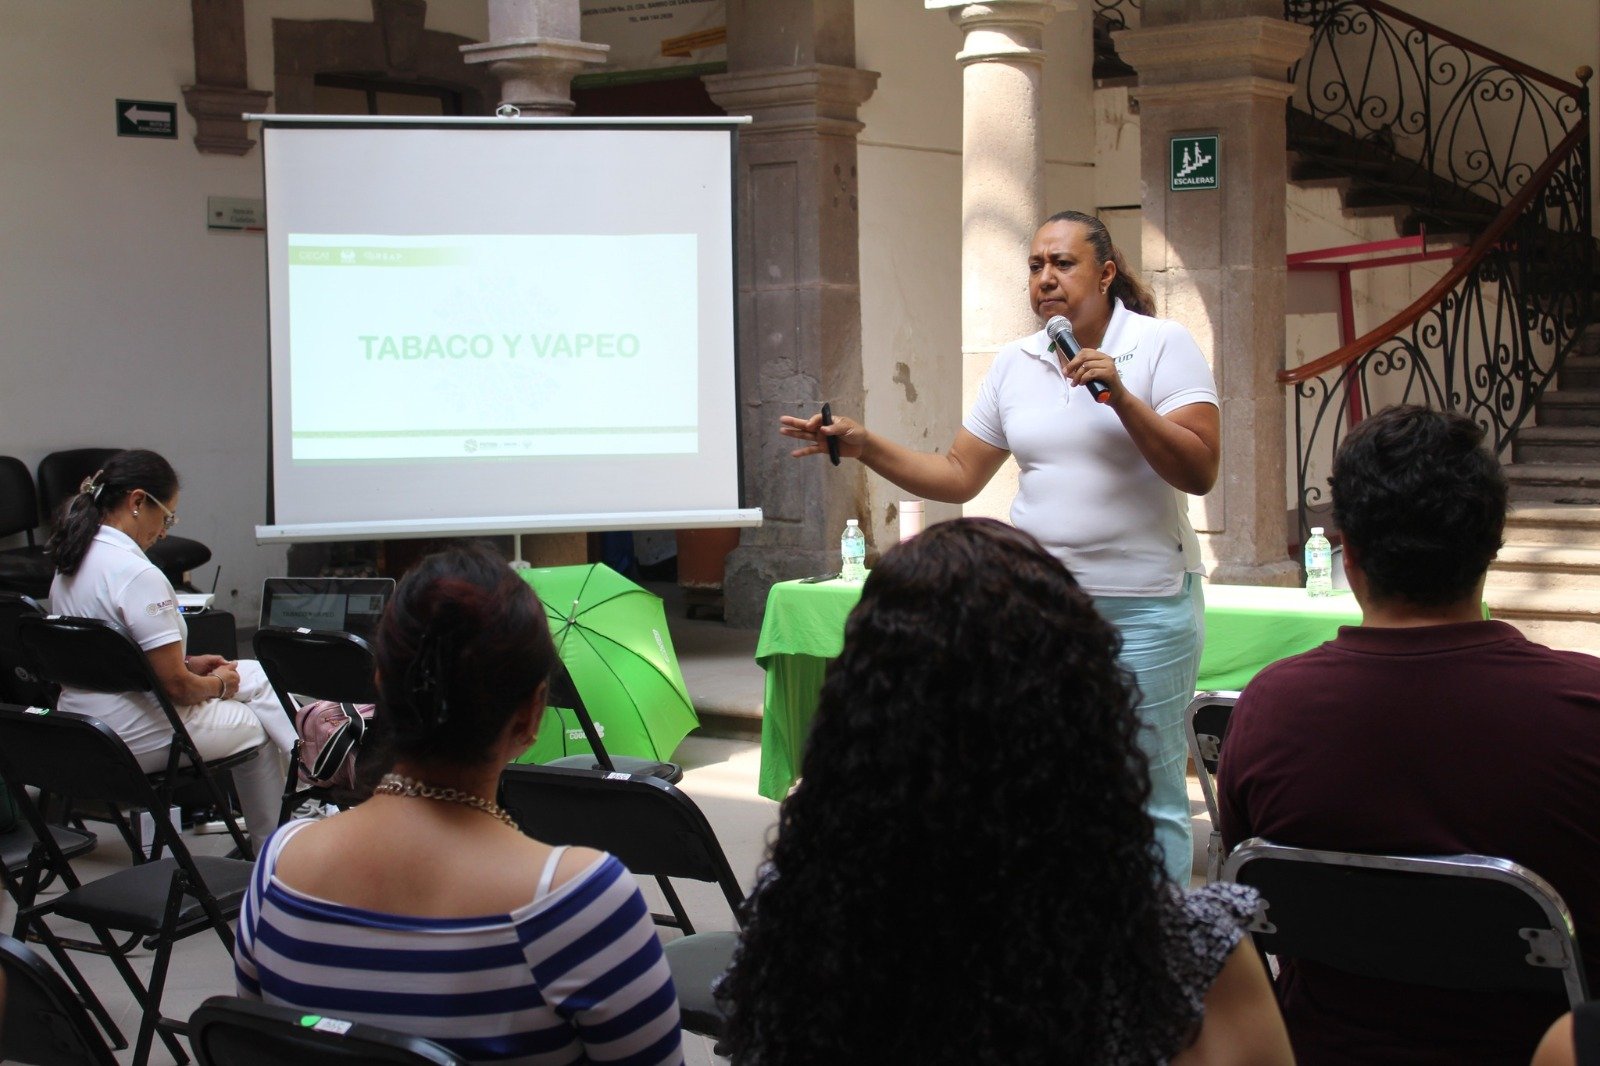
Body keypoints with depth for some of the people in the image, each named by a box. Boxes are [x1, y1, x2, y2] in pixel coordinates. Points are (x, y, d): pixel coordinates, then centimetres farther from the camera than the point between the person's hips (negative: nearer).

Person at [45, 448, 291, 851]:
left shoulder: (70, 562, 6)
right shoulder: (138, 575, -24)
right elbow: (178, 687, -21)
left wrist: (190, 664, 12)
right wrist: (218, 684, 0)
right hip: (137, 742, -9)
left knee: (255, 674, 19)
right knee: (257, 726, 12)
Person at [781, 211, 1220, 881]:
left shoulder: (1164, 344, -2)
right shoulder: (1014, 363, 11)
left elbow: (1199, 472, -11)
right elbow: (958, 476, 11)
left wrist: (1122, 397, -20)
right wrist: (864, 447, 0)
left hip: (1142, 605, -4)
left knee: (1149, 798, -1)